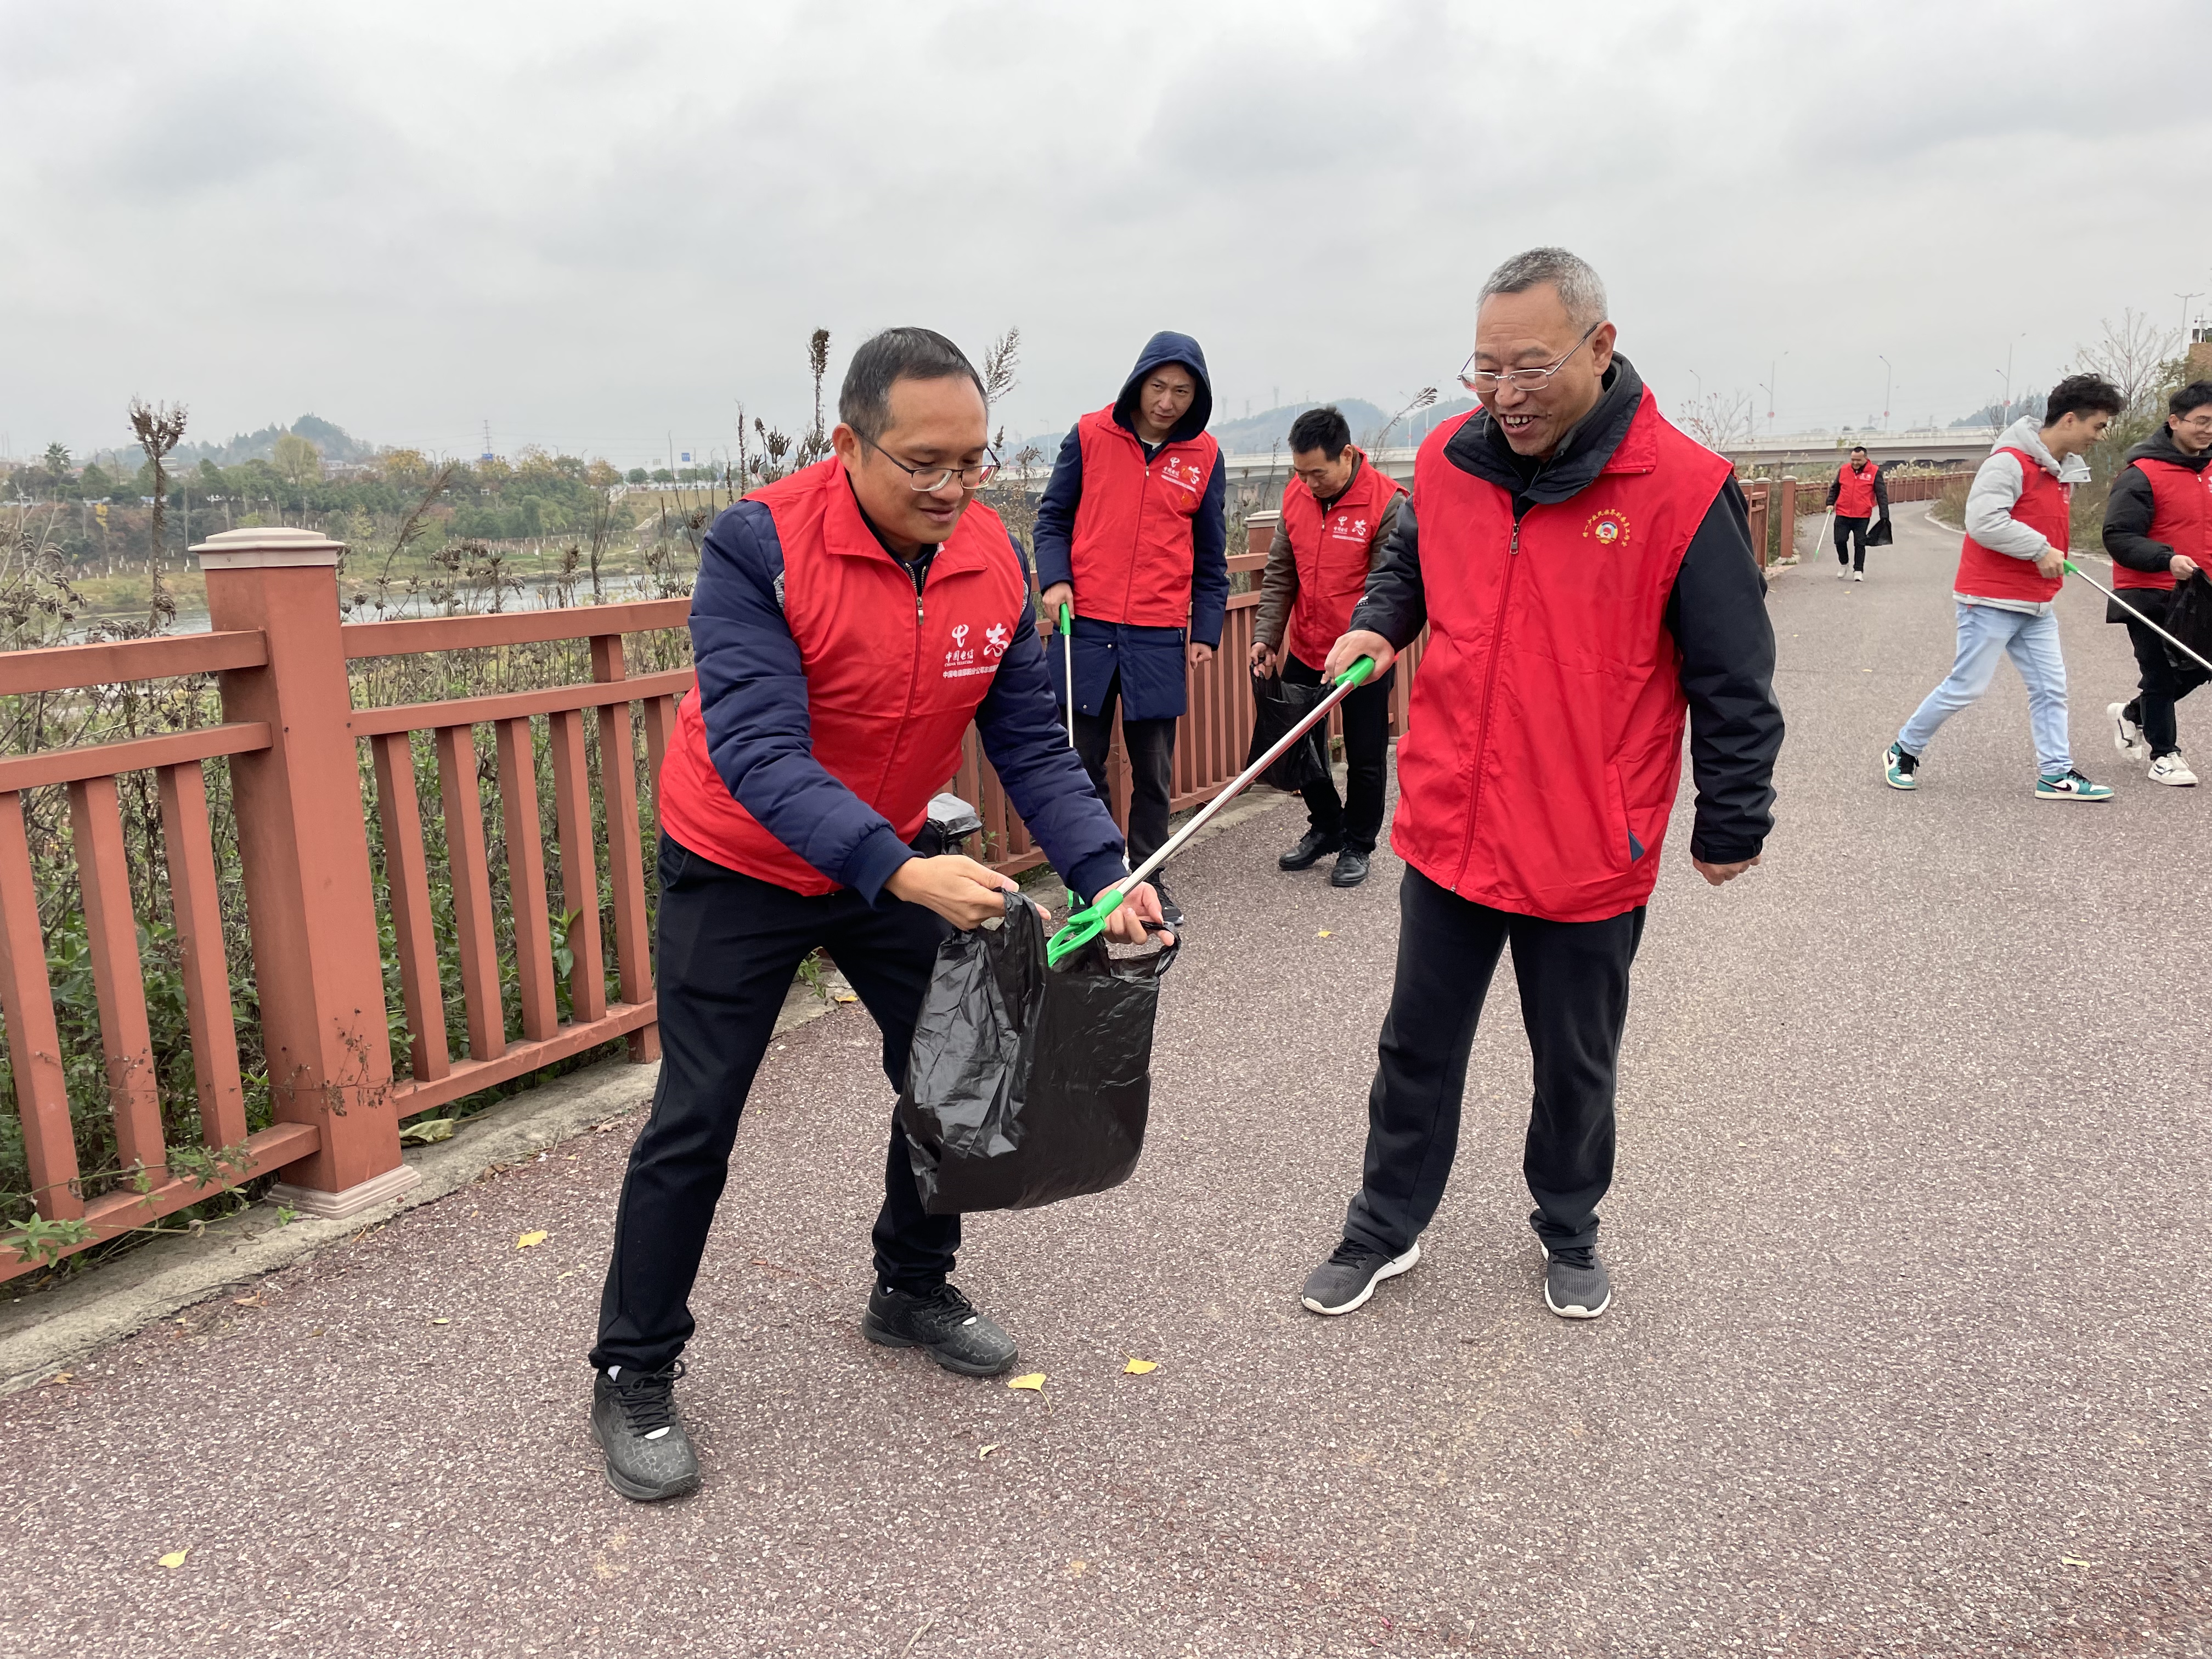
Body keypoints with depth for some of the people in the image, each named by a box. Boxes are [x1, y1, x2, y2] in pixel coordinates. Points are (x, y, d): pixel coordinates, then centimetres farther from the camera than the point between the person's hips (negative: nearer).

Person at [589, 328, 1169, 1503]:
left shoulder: (996, 561, -12)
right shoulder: (759, 547, -28)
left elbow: (1030, 742, -11)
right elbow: (760, 753, -35)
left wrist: (1105, 871, -26)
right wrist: (897, 872, -46)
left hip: (903, 859, 5)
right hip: (740, 867, -5)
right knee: (696, 1121, -1)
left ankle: (912, 1291, 36)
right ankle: (634, 1379, 18)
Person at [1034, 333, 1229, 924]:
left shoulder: (1204, 455, 4)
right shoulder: (1090, 436, 1)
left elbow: (1210, 555, 10)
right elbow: (1053, 517, 8)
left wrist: (1205, 632, 6)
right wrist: (1055, 580, -9)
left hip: (1159, 637, 1)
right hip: (1086, 628, 0)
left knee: (1153, 769, 7)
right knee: (1084, 760, 7)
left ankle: (1149, 879, 22)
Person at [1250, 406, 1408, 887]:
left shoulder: (1388, 502, -17)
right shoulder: (1295, 495, 0)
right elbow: (1279, 575, 6)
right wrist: (1265, 636, -3)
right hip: (1304, 653, 5)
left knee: (1364, 758, 7)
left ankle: (1358, 846, 26)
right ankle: (1325, 826, 36)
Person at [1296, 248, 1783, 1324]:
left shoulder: (1683, 489, -14)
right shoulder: (1448, 461, -1)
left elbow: (1734, 681, -7)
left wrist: (1731, 826, -1)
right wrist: (1378, 624, 0)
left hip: (1590, 854, -3)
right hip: (1448, 832, 4)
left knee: (1575, 1065, 17)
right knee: (1417, 1048, 16)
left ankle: (1569, 1229, 42)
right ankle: (1384, 1228, 35)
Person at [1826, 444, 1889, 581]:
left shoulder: (1875, 472, -2)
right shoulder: (1843, 470, 5)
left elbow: (1882, 495, -1)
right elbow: (1835, 488, 18)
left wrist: (1884, 515, -5)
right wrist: (1830, 503, 4)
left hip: (1862, 517, -2)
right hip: (1842, 514, 2)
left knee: (1860, 544, 0)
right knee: (1840, 541, 0)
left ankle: (1858, 571, 9)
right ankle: (1844, 564, 24)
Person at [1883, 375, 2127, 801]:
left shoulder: (2064, 469, 12)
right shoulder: (2010, 462, -16)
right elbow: (1984, 521, -26)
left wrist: (2055, 557, 12)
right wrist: (2039, 549, -22)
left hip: (2036, 605, 9)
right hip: (1991, 600, -9)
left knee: (2051, 687, 6)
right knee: (1967, 686, -3)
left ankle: (2055, 774, 12)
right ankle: (1903, 751, 12)